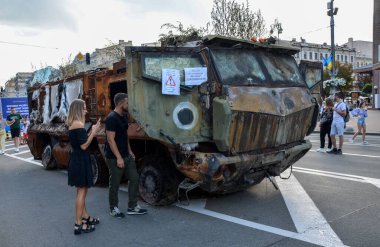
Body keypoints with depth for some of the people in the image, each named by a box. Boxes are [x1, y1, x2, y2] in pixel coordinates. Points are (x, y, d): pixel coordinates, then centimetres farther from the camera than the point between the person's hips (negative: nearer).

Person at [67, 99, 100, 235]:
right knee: (81, 191, -4)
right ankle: (78, 224, 2)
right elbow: (84, 146, -21)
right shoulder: (79, 124, -18)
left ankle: (85, 216, 33)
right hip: (80, 161, -10)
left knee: (82, 190, 19)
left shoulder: (73, 124, 12)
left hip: (76, 159, 10)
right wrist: (93, 132, -15)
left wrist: (92, 131, 9)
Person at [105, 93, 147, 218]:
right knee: (115, 184, 5)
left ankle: (132, 207, 21)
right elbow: (110, 139, -21)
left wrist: (129, 151, 17)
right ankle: (113, 209, 22)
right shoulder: (111, 118, -18)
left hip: (126, 156, 9)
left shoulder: (124, 116, 9)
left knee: (134, 178, 10)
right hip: (115, 158, -9)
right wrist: (118, 158, -22)